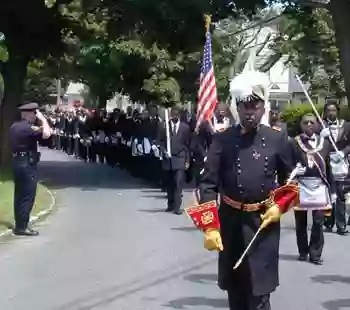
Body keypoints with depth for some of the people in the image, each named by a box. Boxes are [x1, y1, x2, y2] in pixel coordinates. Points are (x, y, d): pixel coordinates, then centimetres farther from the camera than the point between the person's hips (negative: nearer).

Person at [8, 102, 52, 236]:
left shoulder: (14, 126, 13)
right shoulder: (27, 127, -17)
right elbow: (46, 134, -28)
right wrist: (42, 118, -17)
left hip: (17, 161, 10)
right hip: (27, 163, -10)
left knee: (20, 195, 14)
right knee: (27, 196, -5)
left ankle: (19, 224, 20)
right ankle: (22, 227, -3)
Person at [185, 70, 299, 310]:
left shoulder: (277, 140, 0)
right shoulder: (222, 140, -3)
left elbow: (291, 179, 12)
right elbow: (208, 184, -7)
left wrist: (280, 206, -5)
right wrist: (210, 227, -14)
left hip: (265, 222, -1)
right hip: (230, 222, 1)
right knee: (235, 289, 13)